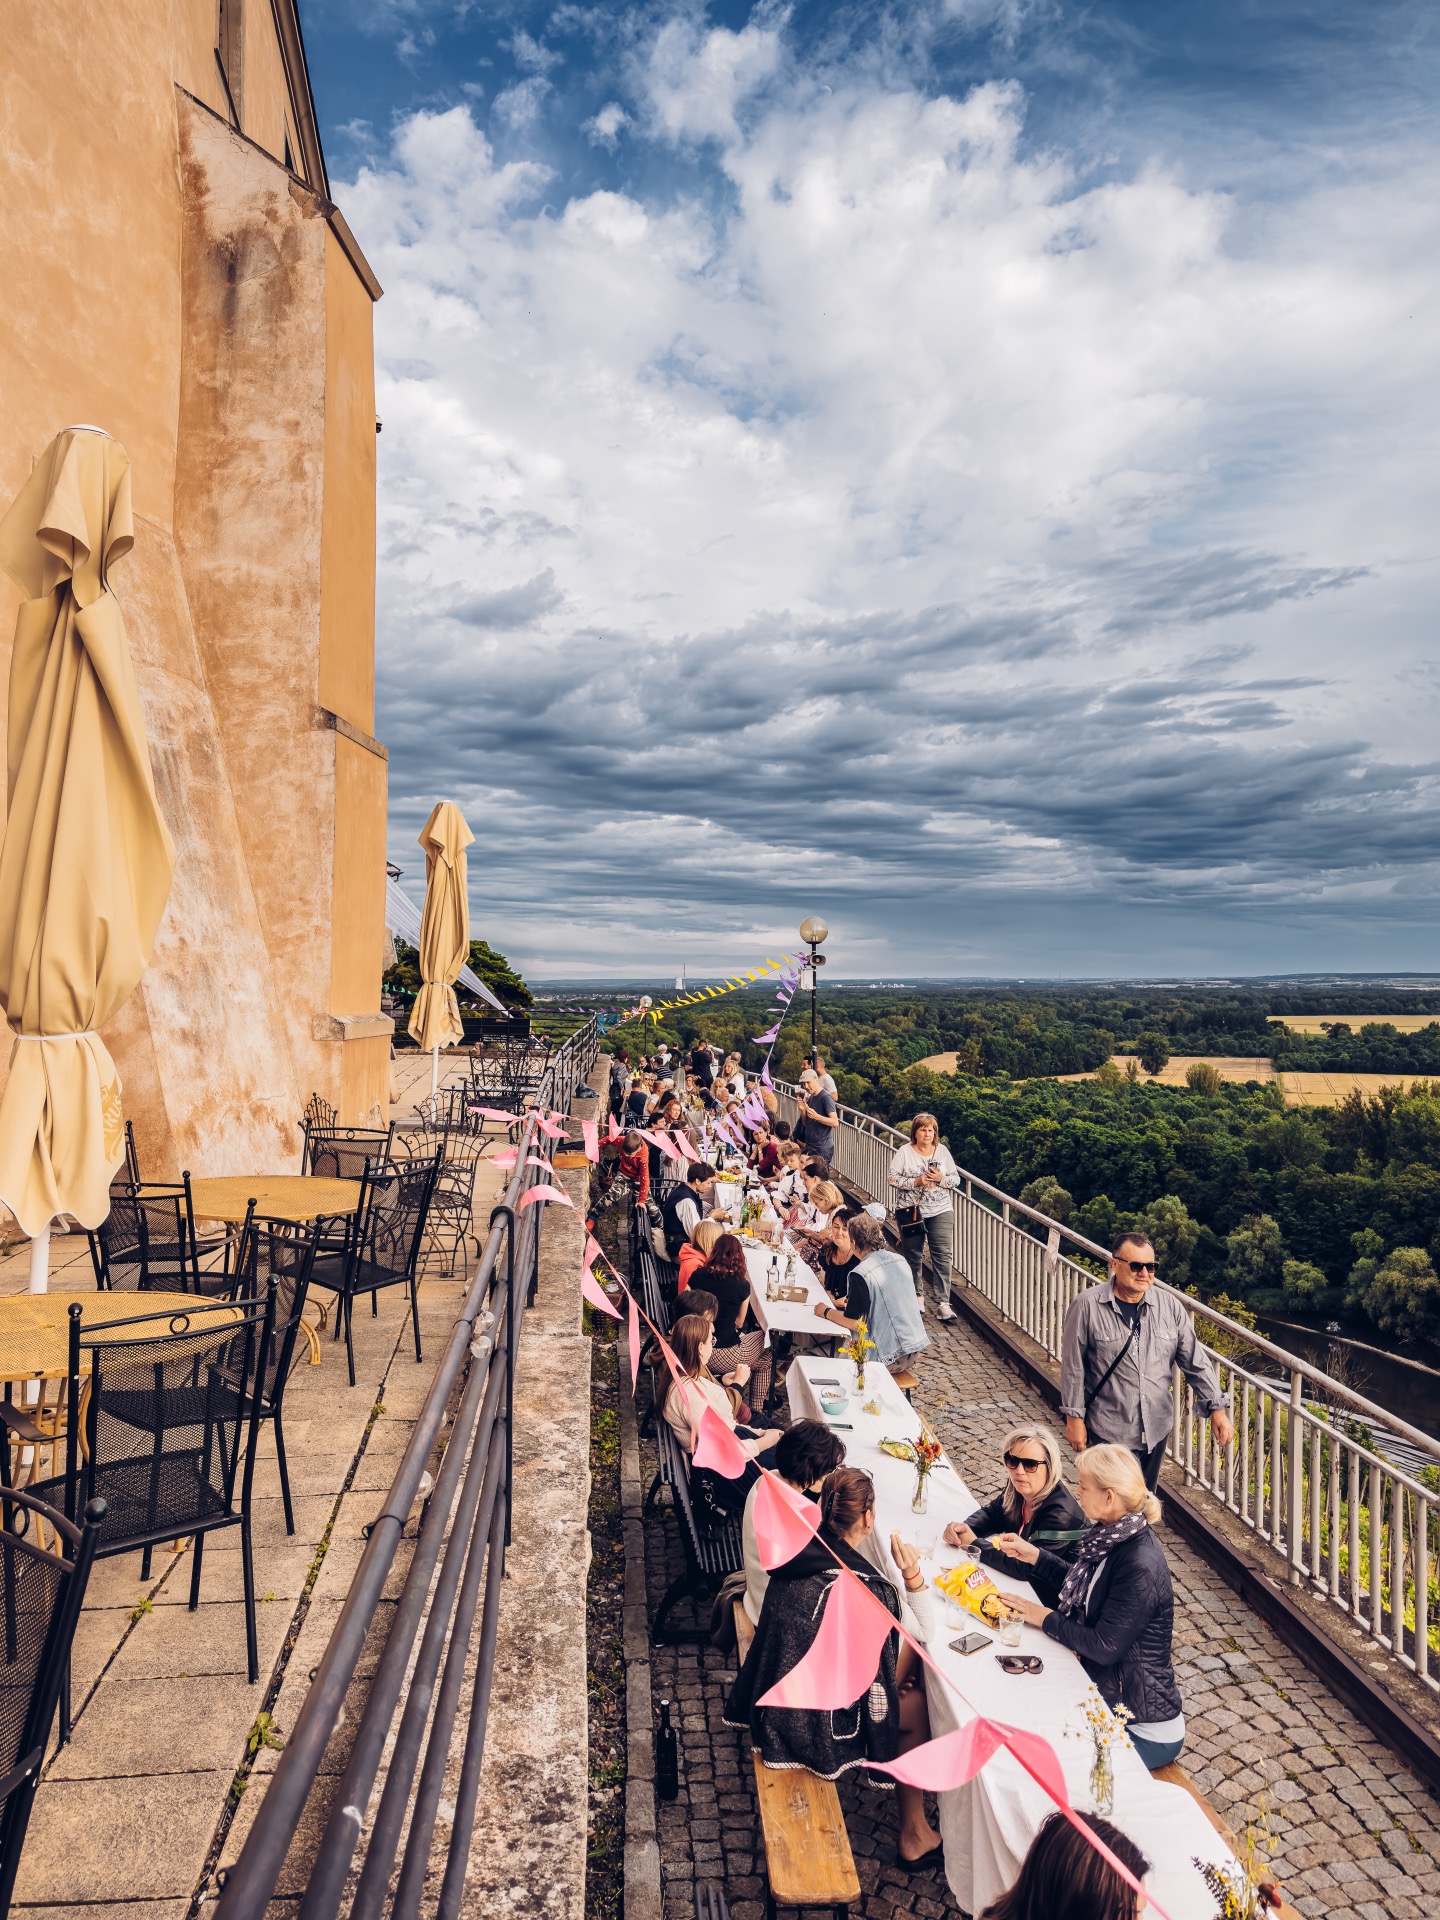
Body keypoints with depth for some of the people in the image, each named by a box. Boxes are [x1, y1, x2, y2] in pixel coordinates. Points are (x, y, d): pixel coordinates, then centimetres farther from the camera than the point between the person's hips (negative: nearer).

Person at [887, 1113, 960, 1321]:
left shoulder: (942, 1151, 4)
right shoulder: (905, 1152, -3)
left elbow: (956, 1179, 6)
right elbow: (893, 1178, -9)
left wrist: (941, 1179, -13)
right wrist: (916, 1181, -19)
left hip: (940, 1212, 1)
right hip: (911, 1211, -1)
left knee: (943, 1255, -8)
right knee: (913, 1256, 10)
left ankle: (942, 1302, -6)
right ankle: (916, 1295, 29)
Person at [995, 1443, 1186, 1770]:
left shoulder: (1140, 1566, -30)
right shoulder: (1115, 1538, -2)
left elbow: (1104, 1647, -25)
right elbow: (1083, 1585, 15)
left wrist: (1046, 1618, -14)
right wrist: (1034, 1555, 10)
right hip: (1110, 1695, 8)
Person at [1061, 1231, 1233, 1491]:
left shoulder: (1169, 1305, -3)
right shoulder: (1087, 1306, -13)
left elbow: (1195, 1362, 4)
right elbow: (1073, 1367, -7)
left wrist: (1216, 1409, -4)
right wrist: (1074, 1417, -5)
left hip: (1157, 1429, 4)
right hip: (1110, 1431, -4)